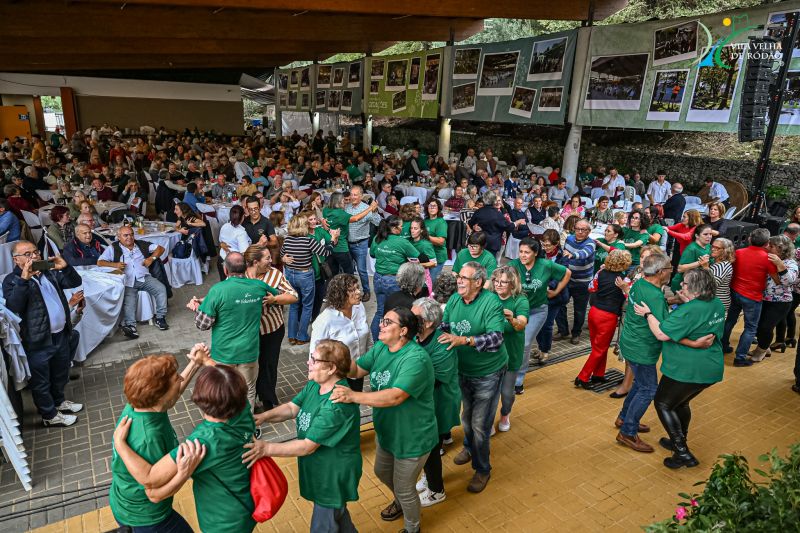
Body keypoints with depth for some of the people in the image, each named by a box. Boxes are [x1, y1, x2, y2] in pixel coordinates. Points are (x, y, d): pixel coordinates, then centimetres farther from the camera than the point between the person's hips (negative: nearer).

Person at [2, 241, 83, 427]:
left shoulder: (49, 272, 7)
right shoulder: (12, 280, -10)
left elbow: (75, 282, 6)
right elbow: (13, 307, -25)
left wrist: (65, 268, -13)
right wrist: (24, 279, -34)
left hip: (61, 334, 6)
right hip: (38, 341, -6)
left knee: (61, 374, 24)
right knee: (41, 381, 10)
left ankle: (58, 401, 45)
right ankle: (50, 415, 26)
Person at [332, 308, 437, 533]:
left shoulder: (416, 359, -34)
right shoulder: (380, 348, -6)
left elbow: (395, 397, -42)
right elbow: (356, 370, -3)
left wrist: (353, 396, -49)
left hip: (412, 438, -8)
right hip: (386, 431, 8)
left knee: (404, 489, 13)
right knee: (382, 472, 30)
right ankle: (401, 502, 61)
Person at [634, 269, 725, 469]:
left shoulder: (689, 311, -24)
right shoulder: (717, 304, 4)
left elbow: (662, 334, -25)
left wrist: (648, 314, -12)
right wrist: (686, 301, 8)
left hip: (688, 370, -9)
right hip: (711, 368, 9)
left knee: (663, 403, 6)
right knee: (681, 402, 26)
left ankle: (682, 453, 4)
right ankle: (679, 441, 40)